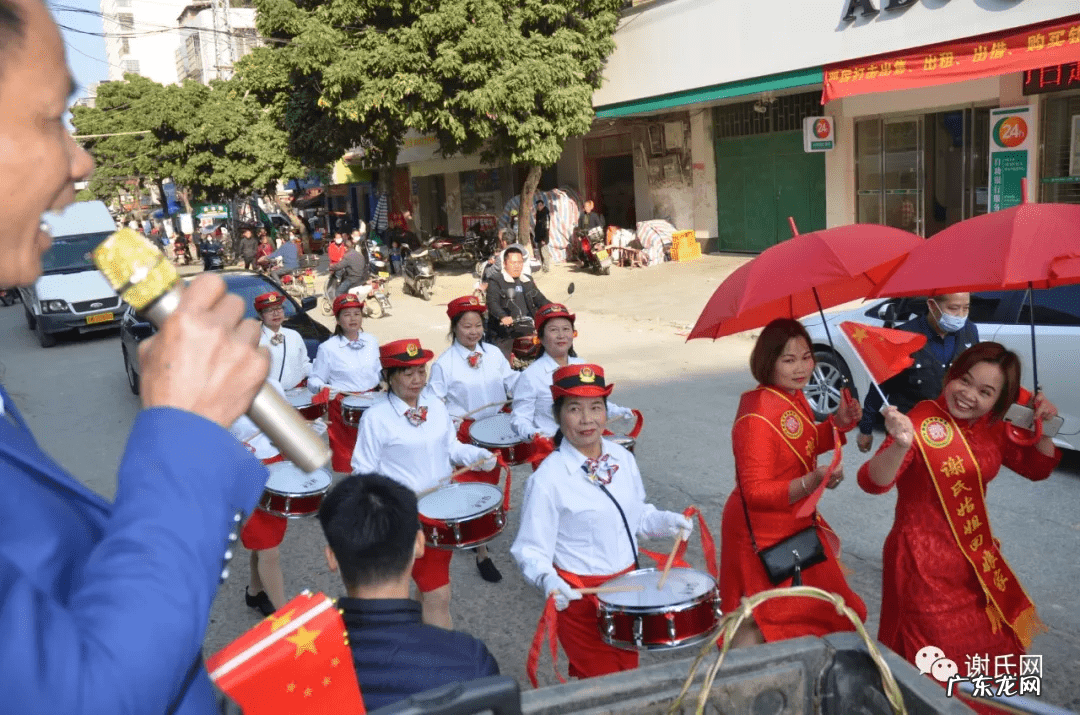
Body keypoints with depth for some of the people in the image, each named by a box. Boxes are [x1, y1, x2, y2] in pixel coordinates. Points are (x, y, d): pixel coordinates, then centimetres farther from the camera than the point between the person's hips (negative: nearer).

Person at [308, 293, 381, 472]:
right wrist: (323, 388, -24)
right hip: (343, 409, -4)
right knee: (345, 459, -1)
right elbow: (314, 380, -4)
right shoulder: (328, 348, -6)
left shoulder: (372, 342, 7)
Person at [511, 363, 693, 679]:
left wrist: (666, 522, -6)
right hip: (580, 596, -6)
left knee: (628, 674, 21)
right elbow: (531, 549, -16)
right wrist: (548, 579, -34)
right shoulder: (548, 478, -20)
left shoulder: (623, 458, -1)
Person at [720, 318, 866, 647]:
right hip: (764, 534, -10)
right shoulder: (756, 418, -28)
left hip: (795, 522, 10)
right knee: (758, 621, 5)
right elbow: (755, 493, -27)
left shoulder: (795, 398, 0)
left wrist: (839, 422, 0)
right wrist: (811, 482, -37)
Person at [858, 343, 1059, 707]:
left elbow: (1036, 468, 16)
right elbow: (873, 483, -31)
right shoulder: (922, 421, -21)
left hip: (976, 558, 7)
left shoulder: (992, 428, 1)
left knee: (992, 651, 23)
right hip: (924, 561, -7)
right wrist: (901, 445, -50)